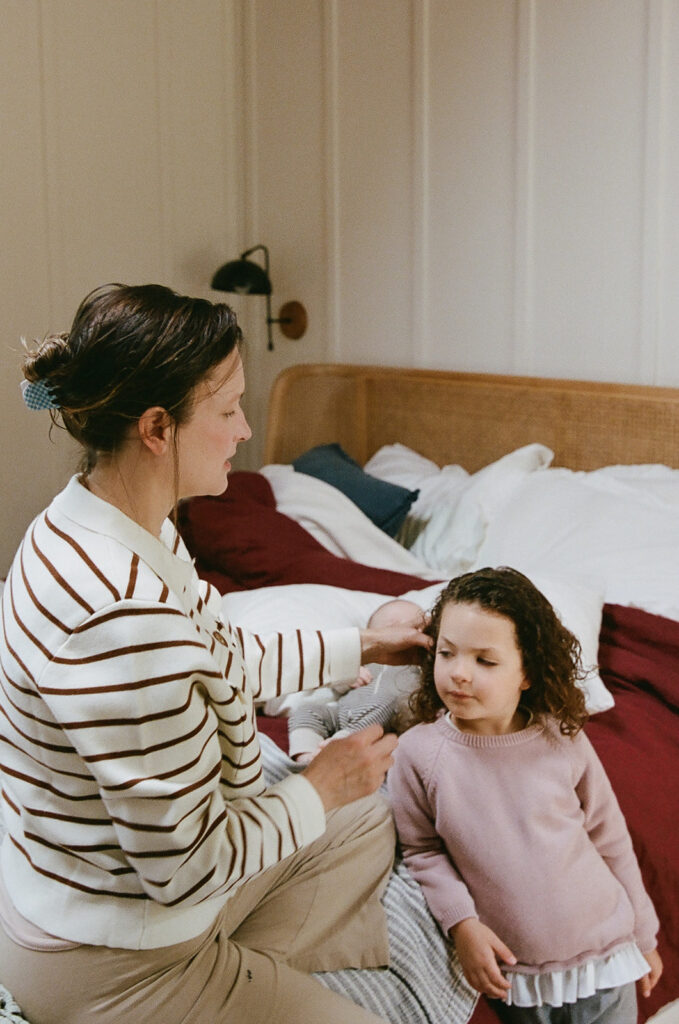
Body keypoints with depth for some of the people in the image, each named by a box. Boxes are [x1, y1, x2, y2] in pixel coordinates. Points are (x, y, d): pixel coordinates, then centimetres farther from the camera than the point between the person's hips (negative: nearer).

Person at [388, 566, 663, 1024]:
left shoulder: (562, 741, -12)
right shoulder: (418, 754, -14)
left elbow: (611, 840, 1)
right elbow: (423, 849, -2)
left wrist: (643, 937, 9)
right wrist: (461, 922, -15)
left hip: (605, 958, 0)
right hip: (514, 975, 0)